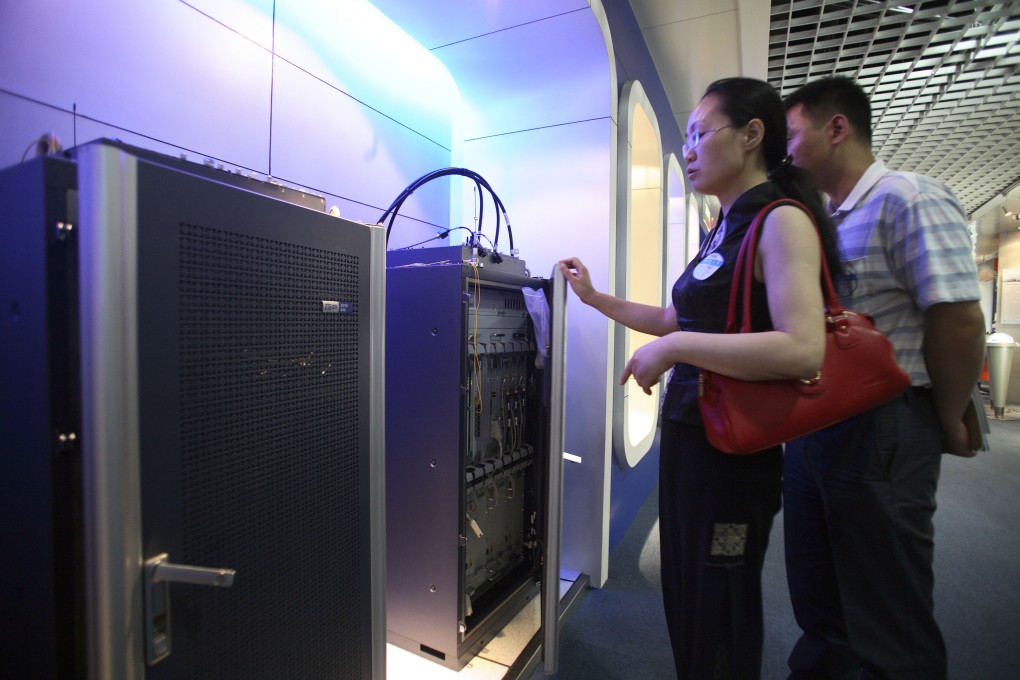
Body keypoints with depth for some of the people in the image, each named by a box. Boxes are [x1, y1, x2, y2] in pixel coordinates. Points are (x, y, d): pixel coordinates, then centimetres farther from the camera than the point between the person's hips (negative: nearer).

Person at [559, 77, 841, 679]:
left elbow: (804, 350, -27)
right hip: (686, 431, 9)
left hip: (732, 448, -8)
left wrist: (673, 348, -24)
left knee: (718, 614, 10)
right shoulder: (723, 231, 14)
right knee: (683, 595, 23)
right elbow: (680, 322, 20)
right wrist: (596, 299, 17)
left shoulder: (781, 222, -14)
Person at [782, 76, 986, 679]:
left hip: (878, 432, -8)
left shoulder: (909, 200, -11)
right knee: (819, 604, 22)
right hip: (813, 425, 8)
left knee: (889, 629, 9)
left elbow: (959, 320, -18)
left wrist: (948, 424, -8)